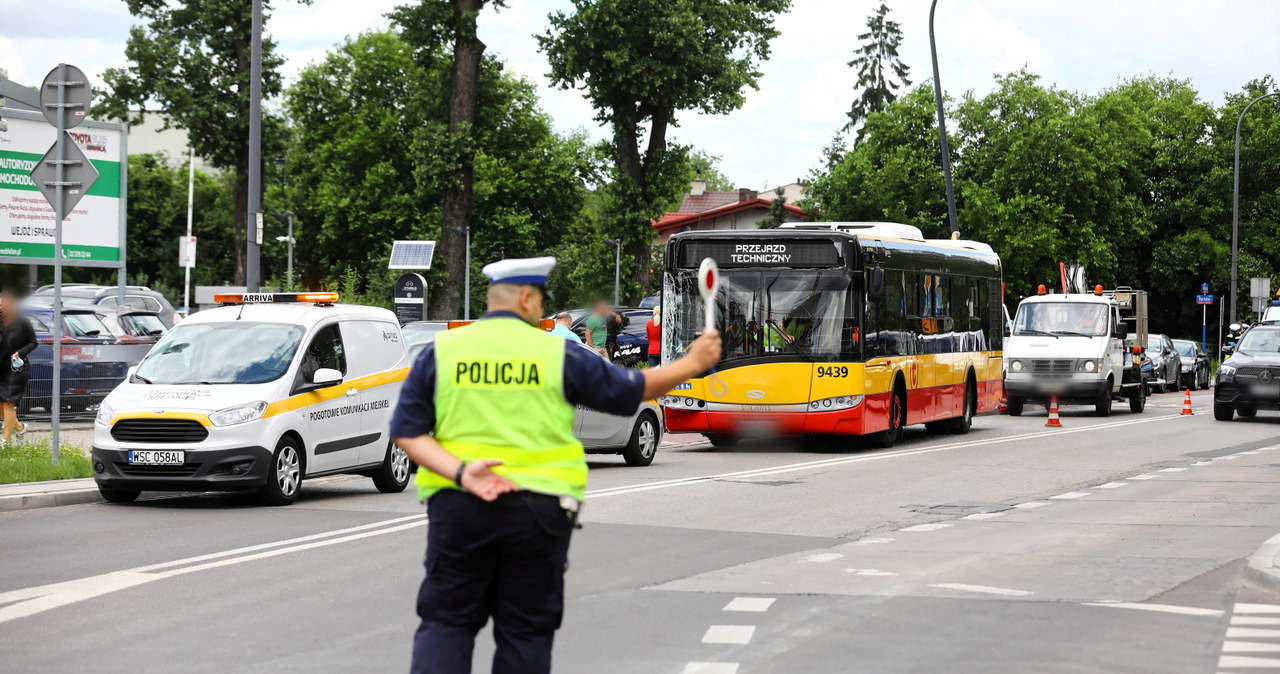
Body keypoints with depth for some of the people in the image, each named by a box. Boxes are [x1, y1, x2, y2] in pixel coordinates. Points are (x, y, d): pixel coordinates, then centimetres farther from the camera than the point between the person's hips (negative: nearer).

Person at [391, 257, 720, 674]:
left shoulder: (441, 351, 3)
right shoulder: (557, 354, -1)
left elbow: (407, 431, -3)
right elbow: (632, 390, 8)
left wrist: (459, 472, -13)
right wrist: (693, 364, 21)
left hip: (456, 506, 1)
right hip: (539, 509, -1)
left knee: (446, 623, 8)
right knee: (526, 631, 9)